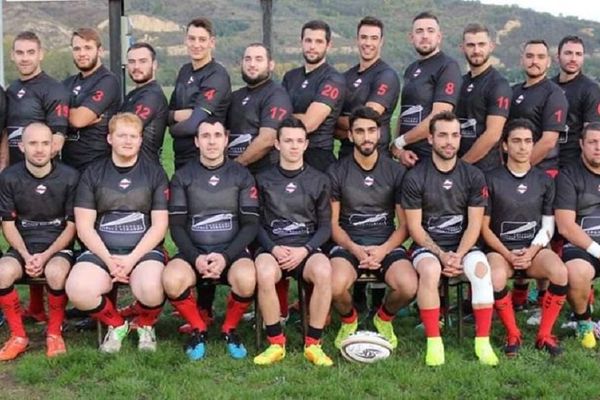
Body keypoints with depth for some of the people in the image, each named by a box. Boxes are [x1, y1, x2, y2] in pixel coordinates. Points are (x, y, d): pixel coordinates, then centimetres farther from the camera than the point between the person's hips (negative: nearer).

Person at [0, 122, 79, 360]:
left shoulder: (69, 177, -6)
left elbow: (72, 225, -2)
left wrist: (46, 256, -15)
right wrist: (26, 256, -14)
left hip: (58, 245, -2)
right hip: (23, 246, 2)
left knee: (56, 272, -36)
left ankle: (54, 332, -9)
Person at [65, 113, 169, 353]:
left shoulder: (154, 173, 7)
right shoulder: (93, 174, 9)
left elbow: (160, 225, 1)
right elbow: (84, 226, 3)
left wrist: (132, 258, -11)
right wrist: (109, 260, -11)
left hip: (144, 250, -1)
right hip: (101, 251, 1)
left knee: (151, 290, -34)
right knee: (78, 291, -29)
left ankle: (146, 325, 3)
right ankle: (115, 324, 3)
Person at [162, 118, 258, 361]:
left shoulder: (241, 176, 6)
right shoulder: (183, 177, 7)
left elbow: (250, 224, 1)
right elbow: (177, 226, 3)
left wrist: (225, 257, -14)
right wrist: (196, 258, -15)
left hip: (232, 251, 0)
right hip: (193, 251, 1)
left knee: (247, 279, -34)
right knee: (172, 280, -32)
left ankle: (230, 330, -3)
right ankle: (198, 330, -3)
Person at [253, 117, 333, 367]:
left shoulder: (319, 181, 11)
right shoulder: (263, 180, 10)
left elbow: (325, 226, 9)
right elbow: (257, 223, 7)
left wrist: (305, 250, -8)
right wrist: (274, 248, -11)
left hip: (307, 247, 1)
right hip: (272, 247, 0)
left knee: (324, 271, -34)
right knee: (264, 273, -36)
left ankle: (313, 344, -20)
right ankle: (276, 343, -20)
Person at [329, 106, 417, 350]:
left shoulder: (396, 172, 6)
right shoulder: (337, 172, 4)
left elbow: (404, 225, 5)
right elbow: (333, 223, 4)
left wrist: (383, 249, -13)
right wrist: (354, 249, -14)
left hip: (386, 244, 1)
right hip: (348, 244, -1)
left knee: (409, 286, -30)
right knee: (336, 286, -34)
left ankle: (384, 318, 8)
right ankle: (348, 320, 5)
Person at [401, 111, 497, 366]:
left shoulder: (473, 176, 3)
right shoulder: (415, 178, -3)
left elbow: (474, 224, 0)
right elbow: (415, 228, -4)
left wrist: (459, 255, -16)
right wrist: (441, 255, -15)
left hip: (463, 245, 2)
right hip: (427, 246, -2)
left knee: (481, 268, -30)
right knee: (430, 269, -35)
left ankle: (482, 341, -23)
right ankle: (433, 342, -25)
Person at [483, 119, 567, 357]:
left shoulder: (544, 181, 8)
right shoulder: (492, 180, -1)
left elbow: (548, 225, 8)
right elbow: (484, 227, -1)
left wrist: (532, 252, -9)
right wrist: (508, 255, -13)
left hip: (534, 248, 2)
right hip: (500, 248, -2)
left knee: (560, 272, -29)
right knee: (496, 278, -35)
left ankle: (544, 334, -10)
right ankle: (512, 334, -12)